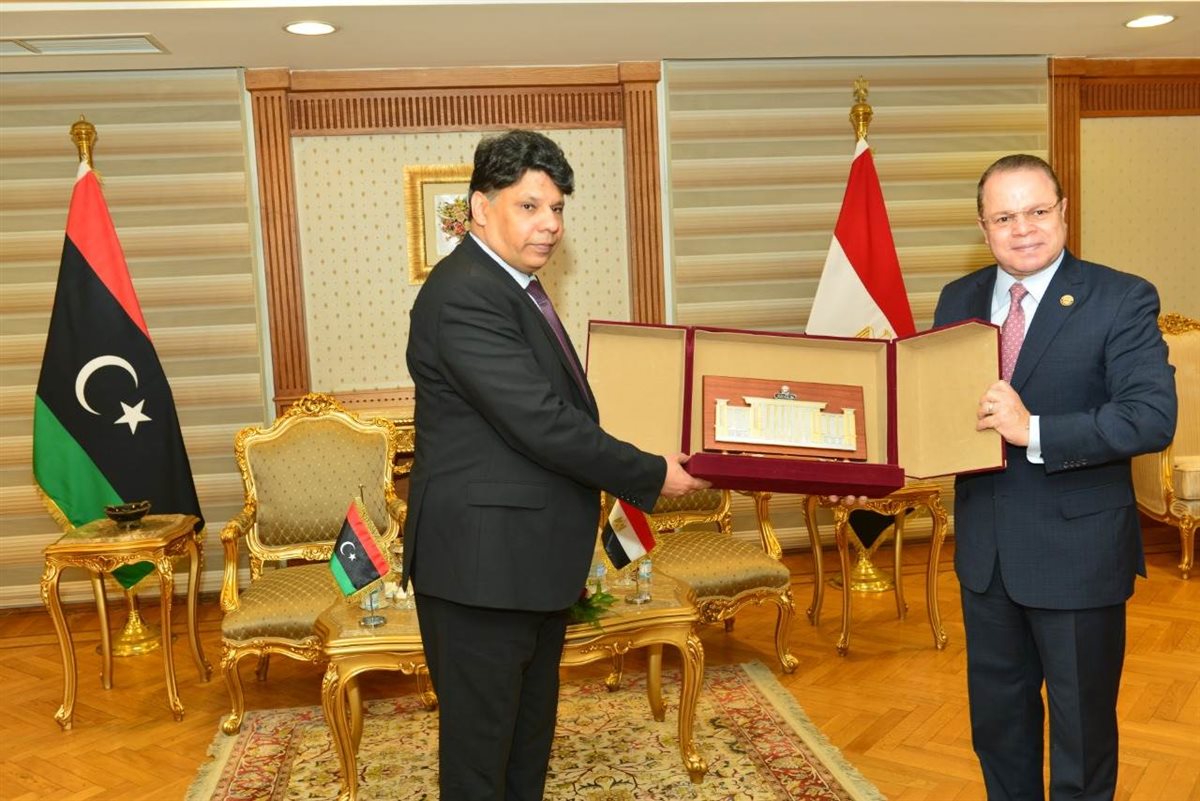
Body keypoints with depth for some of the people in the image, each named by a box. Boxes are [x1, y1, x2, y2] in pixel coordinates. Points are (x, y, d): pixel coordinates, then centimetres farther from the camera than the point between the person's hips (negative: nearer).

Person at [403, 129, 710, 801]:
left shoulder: (514, 287, 13)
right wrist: (652, 475, -16)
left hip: (533, 556, 10)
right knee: (481, 743, 6)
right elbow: (541, 423, -25)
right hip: (484, 561, -10)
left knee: (531, 730, 22)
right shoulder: (464, 297, -20)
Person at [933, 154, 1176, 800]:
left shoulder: (1122, 300, -11)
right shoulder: (958, 300, 4)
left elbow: (1152, 417, -21)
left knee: (1082, 725, 14)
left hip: (1077, 550, -4)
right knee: (996, 721, 21)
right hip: (984, 548, 5)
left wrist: (1034, 430, -31)